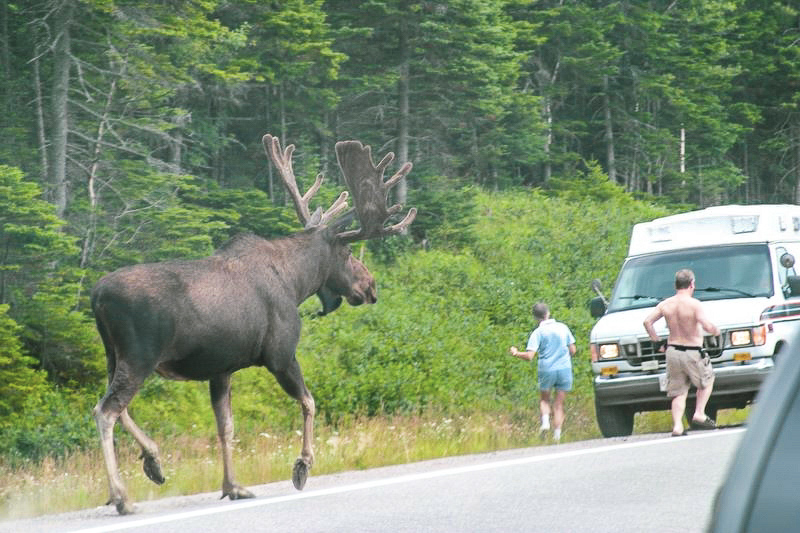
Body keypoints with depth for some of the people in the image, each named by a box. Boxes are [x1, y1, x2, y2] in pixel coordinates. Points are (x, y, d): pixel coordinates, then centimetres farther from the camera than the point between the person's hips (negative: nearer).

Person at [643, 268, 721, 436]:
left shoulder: (665, 304, 2)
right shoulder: (694, 304, -14)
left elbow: (647, 322, 0)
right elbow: (707, 326, -23)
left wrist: (657, 342, 8)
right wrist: (716, 331, -1)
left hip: (672, 352, 5)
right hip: (692, 353, -5)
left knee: (678, 391, 11)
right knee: (707, 380, 20)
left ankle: (677, 427, -3)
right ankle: (699, 415, 9)